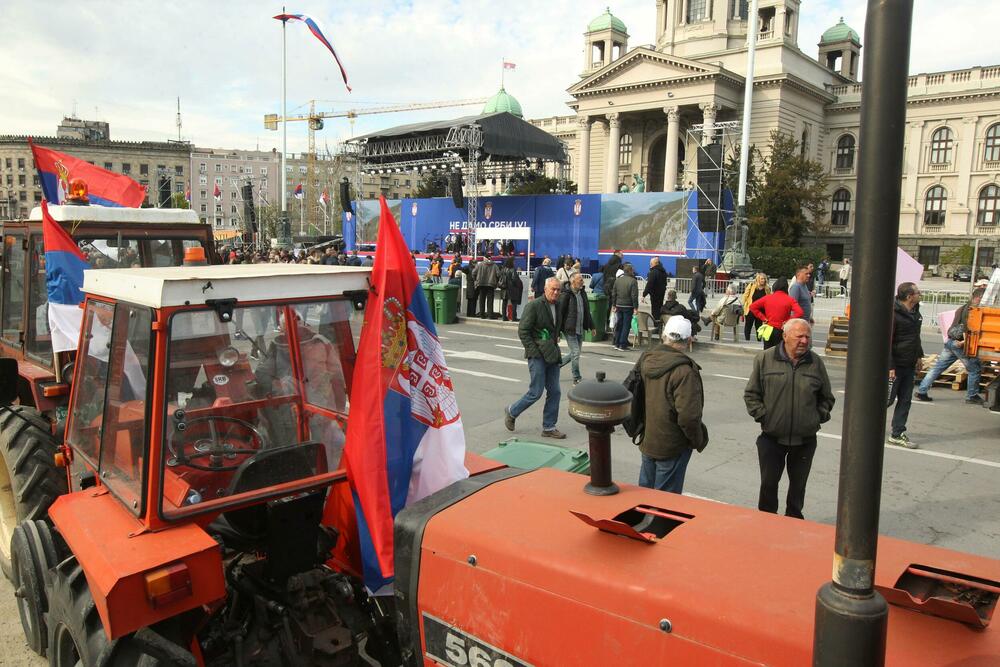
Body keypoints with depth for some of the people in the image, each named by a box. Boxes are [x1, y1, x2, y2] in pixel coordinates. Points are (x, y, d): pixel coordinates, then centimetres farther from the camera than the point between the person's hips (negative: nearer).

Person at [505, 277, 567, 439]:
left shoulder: (558, 307, 12)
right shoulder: (534, 305, -11)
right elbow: (522, 331, -13)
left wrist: (556, 351, 14)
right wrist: (534, 352, -15)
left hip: (552, 356, 7)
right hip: (537, 356, -7)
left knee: (554, 392, 6)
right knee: (536, 392, -4)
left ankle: (549, 427, 16)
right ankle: (511, 412, 19)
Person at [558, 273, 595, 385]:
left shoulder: (582, 293, 10)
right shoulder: (565, 294, -15)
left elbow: (587, 311, 20)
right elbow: (559, 312, -15)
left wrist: (591, 327, 21)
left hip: (580, 329, 8)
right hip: (570, 329, -8)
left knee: (575, 352, 14)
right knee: (576, 353, -7)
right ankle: (577, 378, 4)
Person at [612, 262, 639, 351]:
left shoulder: (617, 280, 6)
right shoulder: (633, 281, -12)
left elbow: (613, 294, 9)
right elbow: (634, 296, -15)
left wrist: (614, 305, 15)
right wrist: (635, 307, -10)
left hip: (619, 306, 6)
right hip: (628, 307, -5)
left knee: (619, 324, 13)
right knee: (626, 325, 1)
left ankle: (617, 344, 17)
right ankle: (622, 344, 1)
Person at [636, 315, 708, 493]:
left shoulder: (645, 360, -2)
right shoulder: (684, 371, -24)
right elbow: (688, 416, -26)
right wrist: (699, 440, -8)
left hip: (646, 443, 7)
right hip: (672, 447, -7)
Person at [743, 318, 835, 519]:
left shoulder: (816, 363, 2)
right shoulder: (765, 359, -4)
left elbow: (827, 397, 14)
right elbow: (751, 394, 1)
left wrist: (819, 417, 2)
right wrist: (762, 415, -8)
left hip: (805, 440, 2)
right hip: (772, 437, -2)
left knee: (798, 485, 15)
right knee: (768, 483, 7)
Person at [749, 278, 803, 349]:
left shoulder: (767, 298, 0)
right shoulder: (790, 300, -7)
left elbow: (752, 307, -2)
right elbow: (799, 312, -20)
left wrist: (763, 318, 0)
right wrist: (787, 321, -10)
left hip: (768, 330, 2)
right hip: (781, 331, -2)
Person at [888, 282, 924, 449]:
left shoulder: (915, 311, 9)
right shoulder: (894, 314, -19)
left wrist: (919, 355, 21)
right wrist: (890, 367, -22)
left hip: (909, 366, 9)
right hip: (896, 365, -9)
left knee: (905, 400, 10)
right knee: (887, 398, -1)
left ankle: (897, 434, 16)